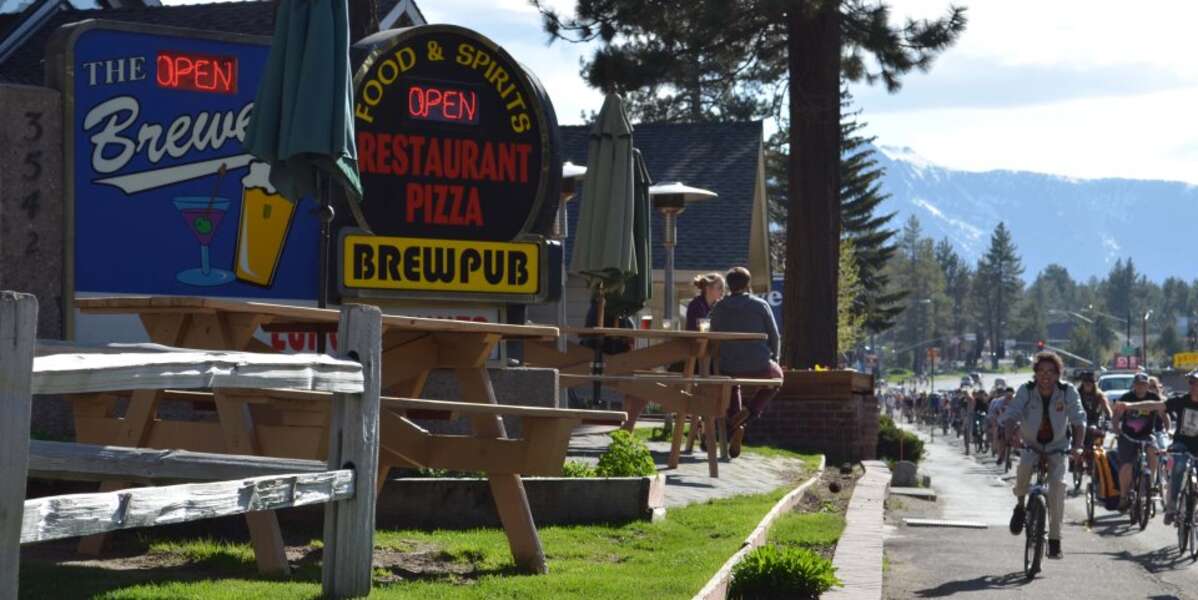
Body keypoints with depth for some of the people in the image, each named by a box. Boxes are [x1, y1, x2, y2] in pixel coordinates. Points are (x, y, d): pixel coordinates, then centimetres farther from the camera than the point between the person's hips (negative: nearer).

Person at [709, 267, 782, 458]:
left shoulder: (718, 308, 4)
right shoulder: (760, 305, -1)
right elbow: (775, 337, 3)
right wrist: (773, 359, 21)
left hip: (729, 367, 2)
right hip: (759, 367, -2)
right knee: (776, 376, 32)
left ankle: (735, 426, 18)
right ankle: (750, 411, 7)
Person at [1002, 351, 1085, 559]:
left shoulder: (1068, 391, -14)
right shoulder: (1026, 391, -14)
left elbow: (1078, 419, -21)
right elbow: (1010, 416, -22)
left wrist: (1077, 445, -37)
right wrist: (1010, 437, -43)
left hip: (1057, 446, 0)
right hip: (1031, 445, 0)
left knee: (1058, 483, -20)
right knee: (1024, 466, -33)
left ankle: (1054, 537, -9)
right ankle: (1020, 505, -4)